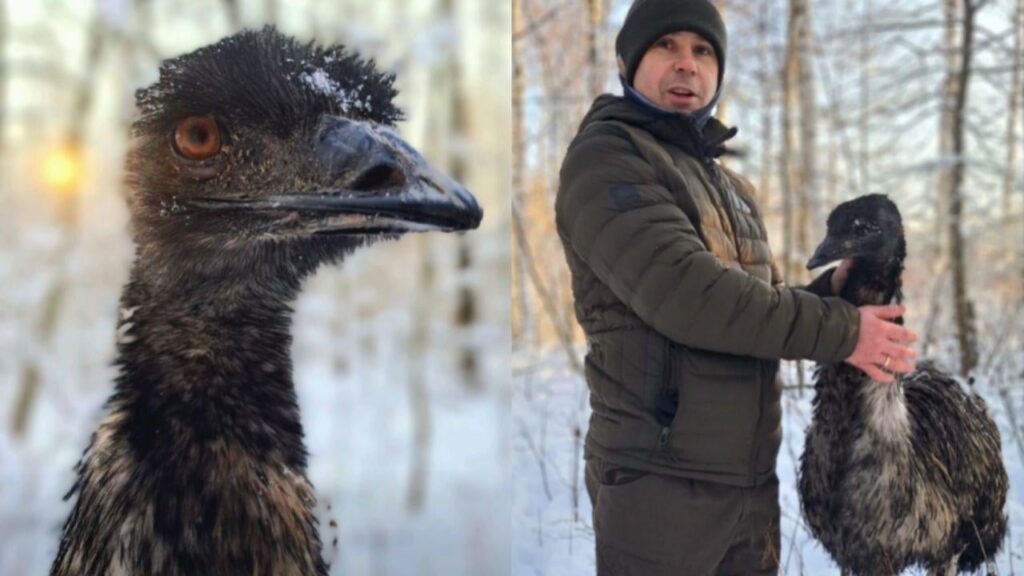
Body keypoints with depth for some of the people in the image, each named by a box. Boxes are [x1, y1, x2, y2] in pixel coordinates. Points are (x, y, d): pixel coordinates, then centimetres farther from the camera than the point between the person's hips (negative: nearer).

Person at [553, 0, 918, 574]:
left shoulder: (735, 190, 17)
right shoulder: (604, 156, -9)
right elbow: (682, 291, -21)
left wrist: (827, 291, 0)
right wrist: (838, 328, -16)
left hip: (752, 478, 8)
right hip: (661, 479, -7)